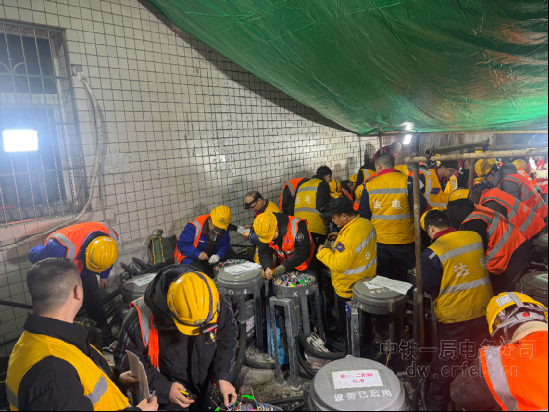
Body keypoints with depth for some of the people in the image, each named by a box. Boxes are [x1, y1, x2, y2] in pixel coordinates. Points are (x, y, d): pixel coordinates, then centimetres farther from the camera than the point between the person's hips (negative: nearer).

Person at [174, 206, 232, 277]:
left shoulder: (223, 231, -6)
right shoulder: (194, 227, -23)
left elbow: (225, 247, -6)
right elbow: (181, 244, -20)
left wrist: (218, 255, -30)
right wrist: (197, 253, -35)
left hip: (209, 258, 5)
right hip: (189, 257, -4)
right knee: (199, 269, -34)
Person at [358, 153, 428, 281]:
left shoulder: (369, 185, -3)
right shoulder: (407, 181, -10)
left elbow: (363, 214, 1)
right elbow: (420, 206, -13)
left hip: (379, 241, 2)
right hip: (403, 240, -2)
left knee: (383, 277, 16)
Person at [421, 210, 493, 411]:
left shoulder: (432, 253, -20)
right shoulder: (476, 237, -5)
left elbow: (429, 287, -11)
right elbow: (483, 267, 11)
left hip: (454, 315, -4)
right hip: (484, 310, 5)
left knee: (447, 361, 12)